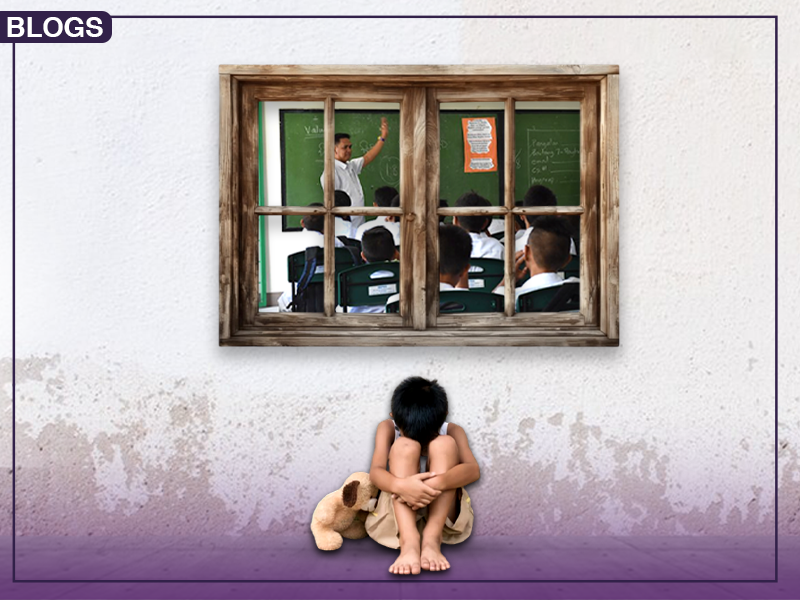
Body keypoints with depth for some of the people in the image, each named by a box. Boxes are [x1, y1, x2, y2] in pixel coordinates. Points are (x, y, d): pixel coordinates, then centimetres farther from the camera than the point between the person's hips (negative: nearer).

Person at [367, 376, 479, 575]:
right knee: (405, 445, -26)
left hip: (441, 514, 0)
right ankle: (409, 541, -44)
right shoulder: (388, 428, -4)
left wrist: (437, 483, -44)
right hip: (398, 515, 0)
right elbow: (375, 471, -21)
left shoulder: (452, 431, -3)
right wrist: (401, 485, -46)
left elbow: (473, 469, -22)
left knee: (445, 444, -23)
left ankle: (432, 539, -37)